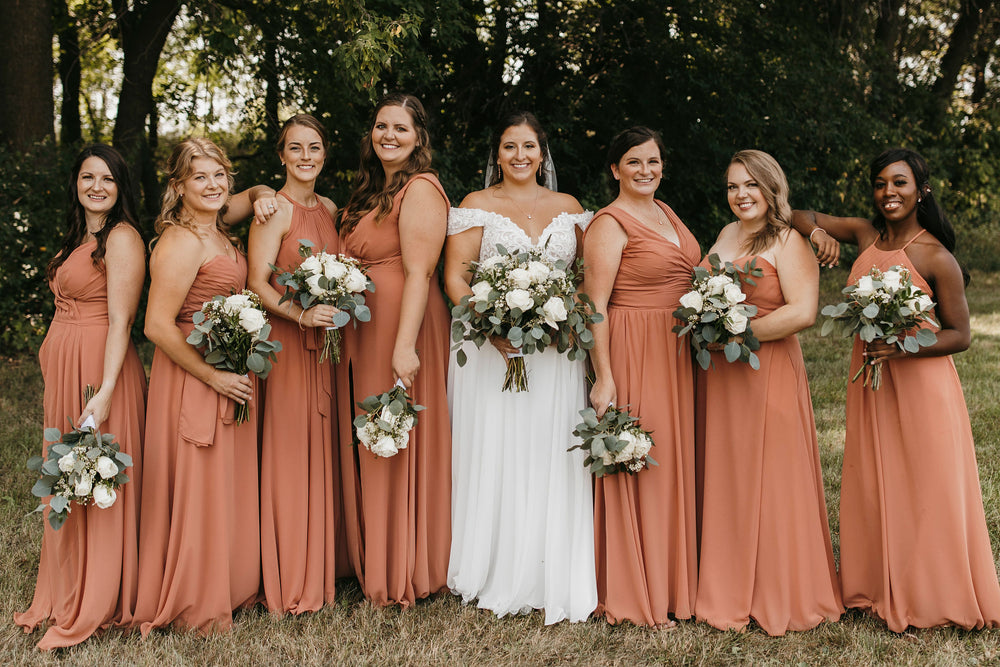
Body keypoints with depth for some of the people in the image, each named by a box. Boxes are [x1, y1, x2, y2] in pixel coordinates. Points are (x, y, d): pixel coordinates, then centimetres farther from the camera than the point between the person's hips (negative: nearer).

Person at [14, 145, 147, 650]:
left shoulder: (122, 237, -10)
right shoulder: (79, 239, 18)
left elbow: (121, 320, -17)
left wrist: (105, 390, -23)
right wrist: (52, 373, 13)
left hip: (100, 369, -9)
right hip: (63, 370, 9)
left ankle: (96, 606, 9)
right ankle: (65, 595, 26)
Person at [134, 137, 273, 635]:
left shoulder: (216, 226, 7)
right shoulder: (182, 243, -19)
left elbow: (256, 192, 27)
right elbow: (158, 326, -22)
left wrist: (263, 198, 4)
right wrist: (214, 376, -19)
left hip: (230, 373, 9)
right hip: (192, 376, -9)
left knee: (231, 482, 17)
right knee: (199, 487, 0)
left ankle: (233, 587, 31)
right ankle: (196, 607, 14)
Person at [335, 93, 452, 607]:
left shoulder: (420, 189, -10)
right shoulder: (371, 189, 19)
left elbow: (419, 273, -19)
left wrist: (405, 345, -26)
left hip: (401, 327, -9)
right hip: (362, 332, 10)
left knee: (400, 446, -3)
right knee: (368, 446, 13)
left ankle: (404, 577, 8)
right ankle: (376, 569, 24)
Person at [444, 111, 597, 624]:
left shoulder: (569, 208, 14)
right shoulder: (476, 206, 5)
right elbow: (455, 277, -3)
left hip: (556, 352, 2)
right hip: (492, 349, -2)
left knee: (552, 458, 1)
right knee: (494, 458, -1)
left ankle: (552, 578, 10)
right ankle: (496, 576, 10)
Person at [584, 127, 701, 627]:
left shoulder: (665, 213, 14)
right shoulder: (610, 224, -10)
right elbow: (594, 305, -16)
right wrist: (604, 377, -22)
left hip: (677, 352, 8)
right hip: (631, 354, -8)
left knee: (674, 459, 12)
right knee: (637, 466, -4)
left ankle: (673, 580, 24)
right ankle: (636, 594, 7)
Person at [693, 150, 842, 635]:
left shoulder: (789, 243, -7)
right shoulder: (727, 235, 16)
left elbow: (803, 312, -18)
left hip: (766, 374, -7)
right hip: (718, 376, 7)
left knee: (766, 480, -1)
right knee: (722, 478, 9)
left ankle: (777, 597, 11)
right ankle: (728, 590, 19)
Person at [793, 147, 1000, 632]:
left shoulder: (936, 258, -13)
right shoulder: (866, 234, 2)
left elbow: (959, 335, -9)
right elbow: (802, 217, 13)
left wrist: (903, 347, -23)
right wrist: (818, 232, -10)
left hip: (920, 382, -6)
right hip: (868, 378, 6)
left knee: (925, 490, 3)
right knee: (872, 487, 13)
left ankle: (933, 596, 18)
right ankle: (880, 589, 28)